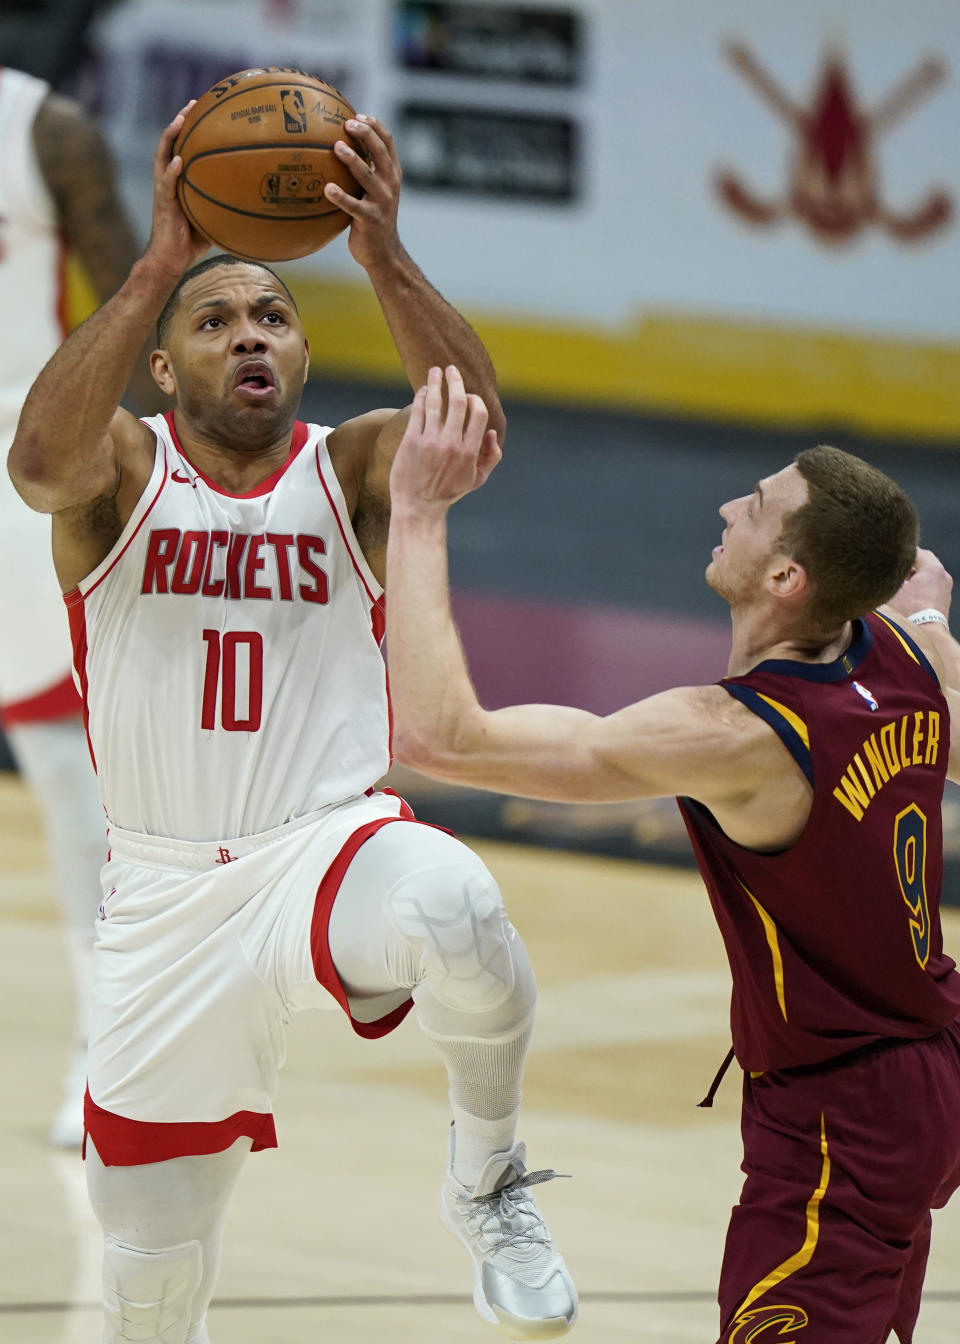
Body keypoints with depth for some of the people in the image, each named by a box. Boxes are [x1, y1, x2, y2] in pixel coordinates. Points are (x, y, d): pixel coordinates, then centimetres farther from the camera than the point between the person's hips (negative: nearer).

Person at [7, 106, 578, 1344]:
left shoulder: (352, 473, 3)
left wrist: (387, 263, -36)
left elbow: (474, 427, -20)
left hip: (332, 848, -1)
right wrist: (159, 267, -34)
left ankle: (485, 1179, -13)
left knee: (452, 907, -39)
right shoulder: (122, 474, 1)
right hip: (167, 902, 1)